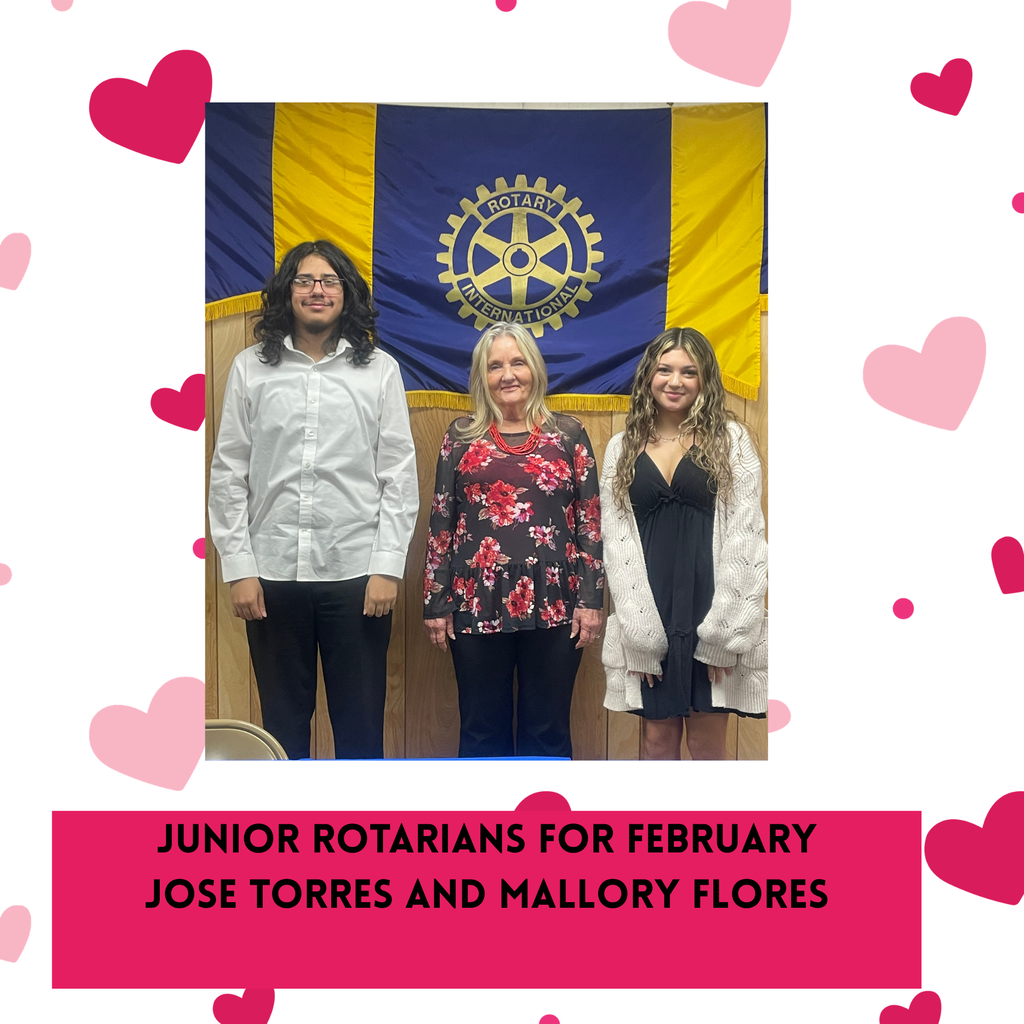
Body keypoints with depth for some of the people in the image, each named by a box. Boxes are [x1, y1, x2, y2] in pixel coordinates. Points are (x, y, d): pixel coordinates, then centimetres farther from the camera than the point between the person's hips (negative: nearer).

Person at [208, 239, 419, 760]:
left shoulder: (380, 370, 3)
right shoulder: (250, 368, 5)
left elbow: (400, 477, 1)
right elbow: (228, 476, 4)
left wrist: (387, 566, -5)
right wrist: (239, 568, -2)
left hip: (356, 574, -1)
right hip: (272, 574, 1)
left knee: (360, 723, 9)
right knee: (282, 721, 13)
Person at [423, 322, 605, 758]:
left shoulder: (568, 434, 5)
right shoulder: (461, 436, 7)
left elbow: (590, 521, 4)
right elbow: (440, 523, 6)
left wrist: (591, 600, -2)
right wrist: (435, 603, 3)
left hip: (553, 604, 0)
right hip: (477, 605, 1)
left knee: (547, 730, 9)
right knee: (482, 730, 11)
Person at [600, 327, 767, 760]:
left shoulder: (731, 440, 1)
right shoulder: (621, 448, 7)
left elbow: (745, 537, -4)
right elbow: (616, 542, 3)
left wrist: (723, 628, -11)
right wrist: (638, 628, -5)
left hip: (713, 616, -2)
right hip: (647, 619, 2)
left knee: (707, 743, 6)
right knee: (657, 738, 11)